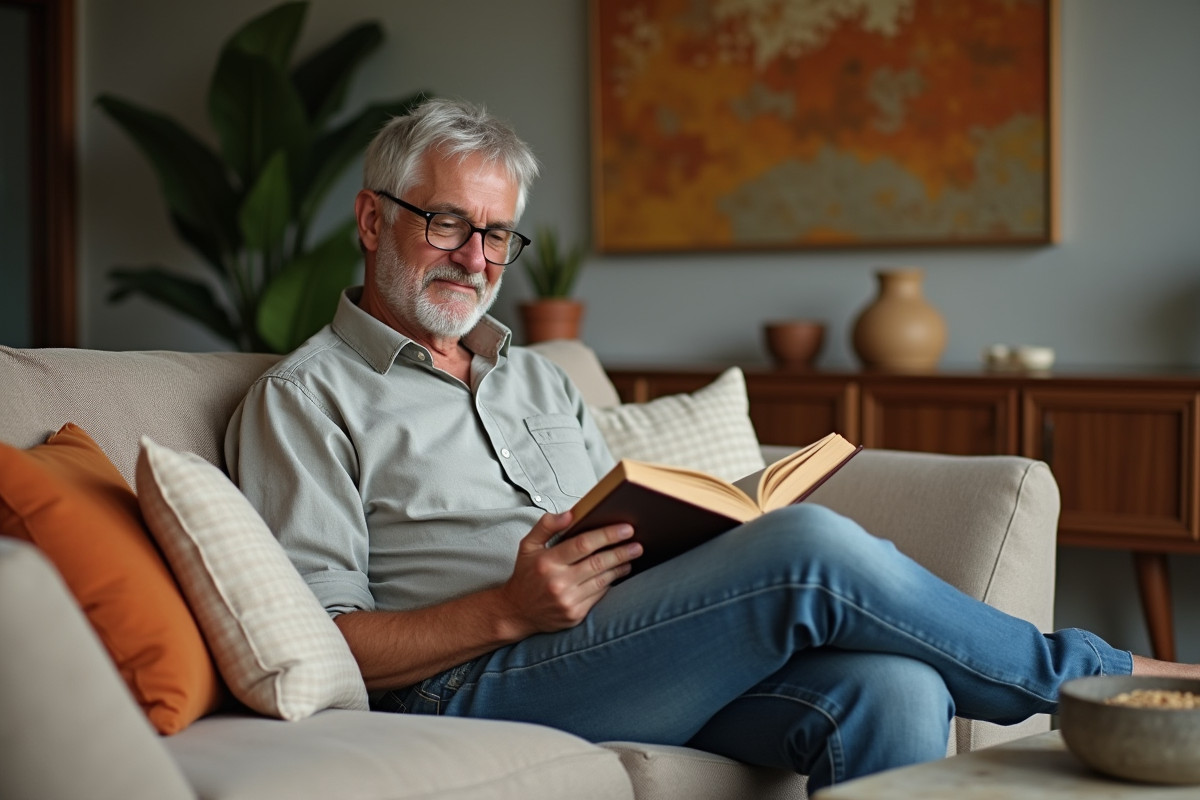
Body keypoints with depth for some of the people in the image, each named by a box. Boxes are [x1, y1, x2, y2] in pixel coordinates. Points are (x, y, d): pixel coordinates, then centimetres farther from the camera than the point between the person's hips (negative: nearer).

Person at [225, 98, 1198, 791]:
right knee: (812, 551, -24)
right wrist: (511, 610, -18)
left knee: (892, 694, -25)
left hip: (644, 660, 7)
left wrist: (711, 533, 2)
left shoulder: (540, 379, 29)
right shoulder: (306, 397, 6)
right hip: (467, 685, -6)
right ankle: (1089, 674, -4)